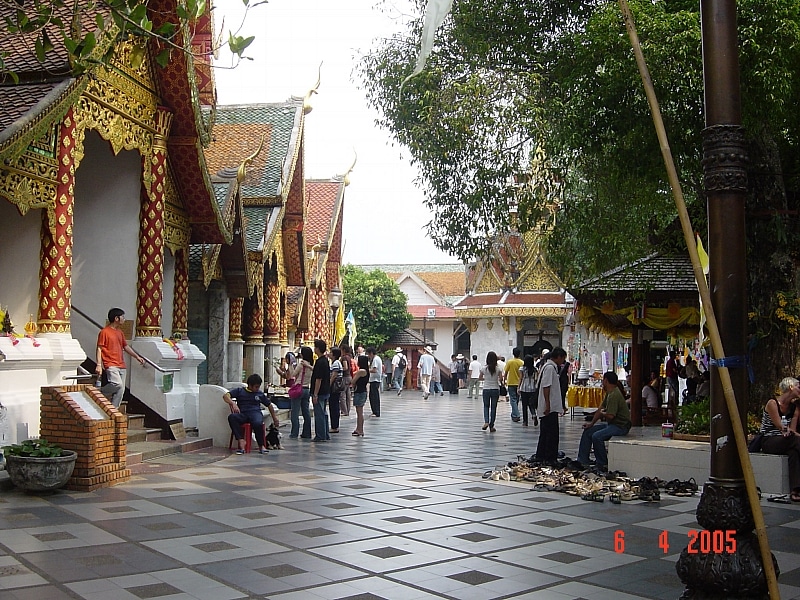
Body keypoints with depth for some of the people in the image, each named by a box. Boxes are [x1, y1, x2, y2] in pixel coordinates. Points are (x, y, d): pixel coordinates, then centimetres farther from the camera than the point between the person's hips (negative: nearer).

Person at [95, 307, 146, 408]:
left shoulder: (120, 332, 17)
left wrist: (137, 357, 16)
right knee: (118, 384, -26)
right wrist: (99, 365, -15)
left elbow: (126, 347, 23)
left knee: (121, 390, 2)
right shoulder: (104, 332, -5)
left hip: (121, 366, 8)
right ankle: (100, 391, -2)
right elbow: (99, 349, -7)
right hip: (111, 365, -8)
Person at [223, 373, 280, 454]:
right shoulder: (239, 391, 14)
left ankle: (261, 446, -18)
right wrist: (233, 403, -19)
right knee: (231, 417, -36)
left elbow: (269, 405, 31)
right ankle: (241, 442, -40)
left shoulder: (260, 394, 21)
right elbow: (225, 396, 1)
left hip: (255, 413, 0)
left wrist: (275, 418, 33)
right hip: (242, 414, 0)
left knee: (258, 423, -38)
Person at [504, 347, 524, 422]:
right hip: (519, 383, 3)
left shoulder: (509, 362, -9)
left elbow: (505, 373, -6)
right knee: (516, 400, 17)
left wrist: (505, 381, 8)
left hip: (511, 383, -3)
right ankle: (514, 414, 29)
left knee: (513, 400, -2)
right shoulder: (522, 363, -4)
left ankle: (516, 416, -13)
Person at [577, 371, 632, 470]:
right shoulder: (609, 393, 11)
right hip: (612, 424, 11)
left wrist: (602, 414, -5)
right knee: (587, 431, 9)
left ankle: (603, 465, -14)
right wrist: (591, 423, 10)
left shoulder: (614, 395, -22)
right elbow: (600, 409, 15)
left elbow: (610, 416, -27)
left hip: (621, 426, -11)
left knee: (597, 436, -28)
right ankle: (582, 461, 9)